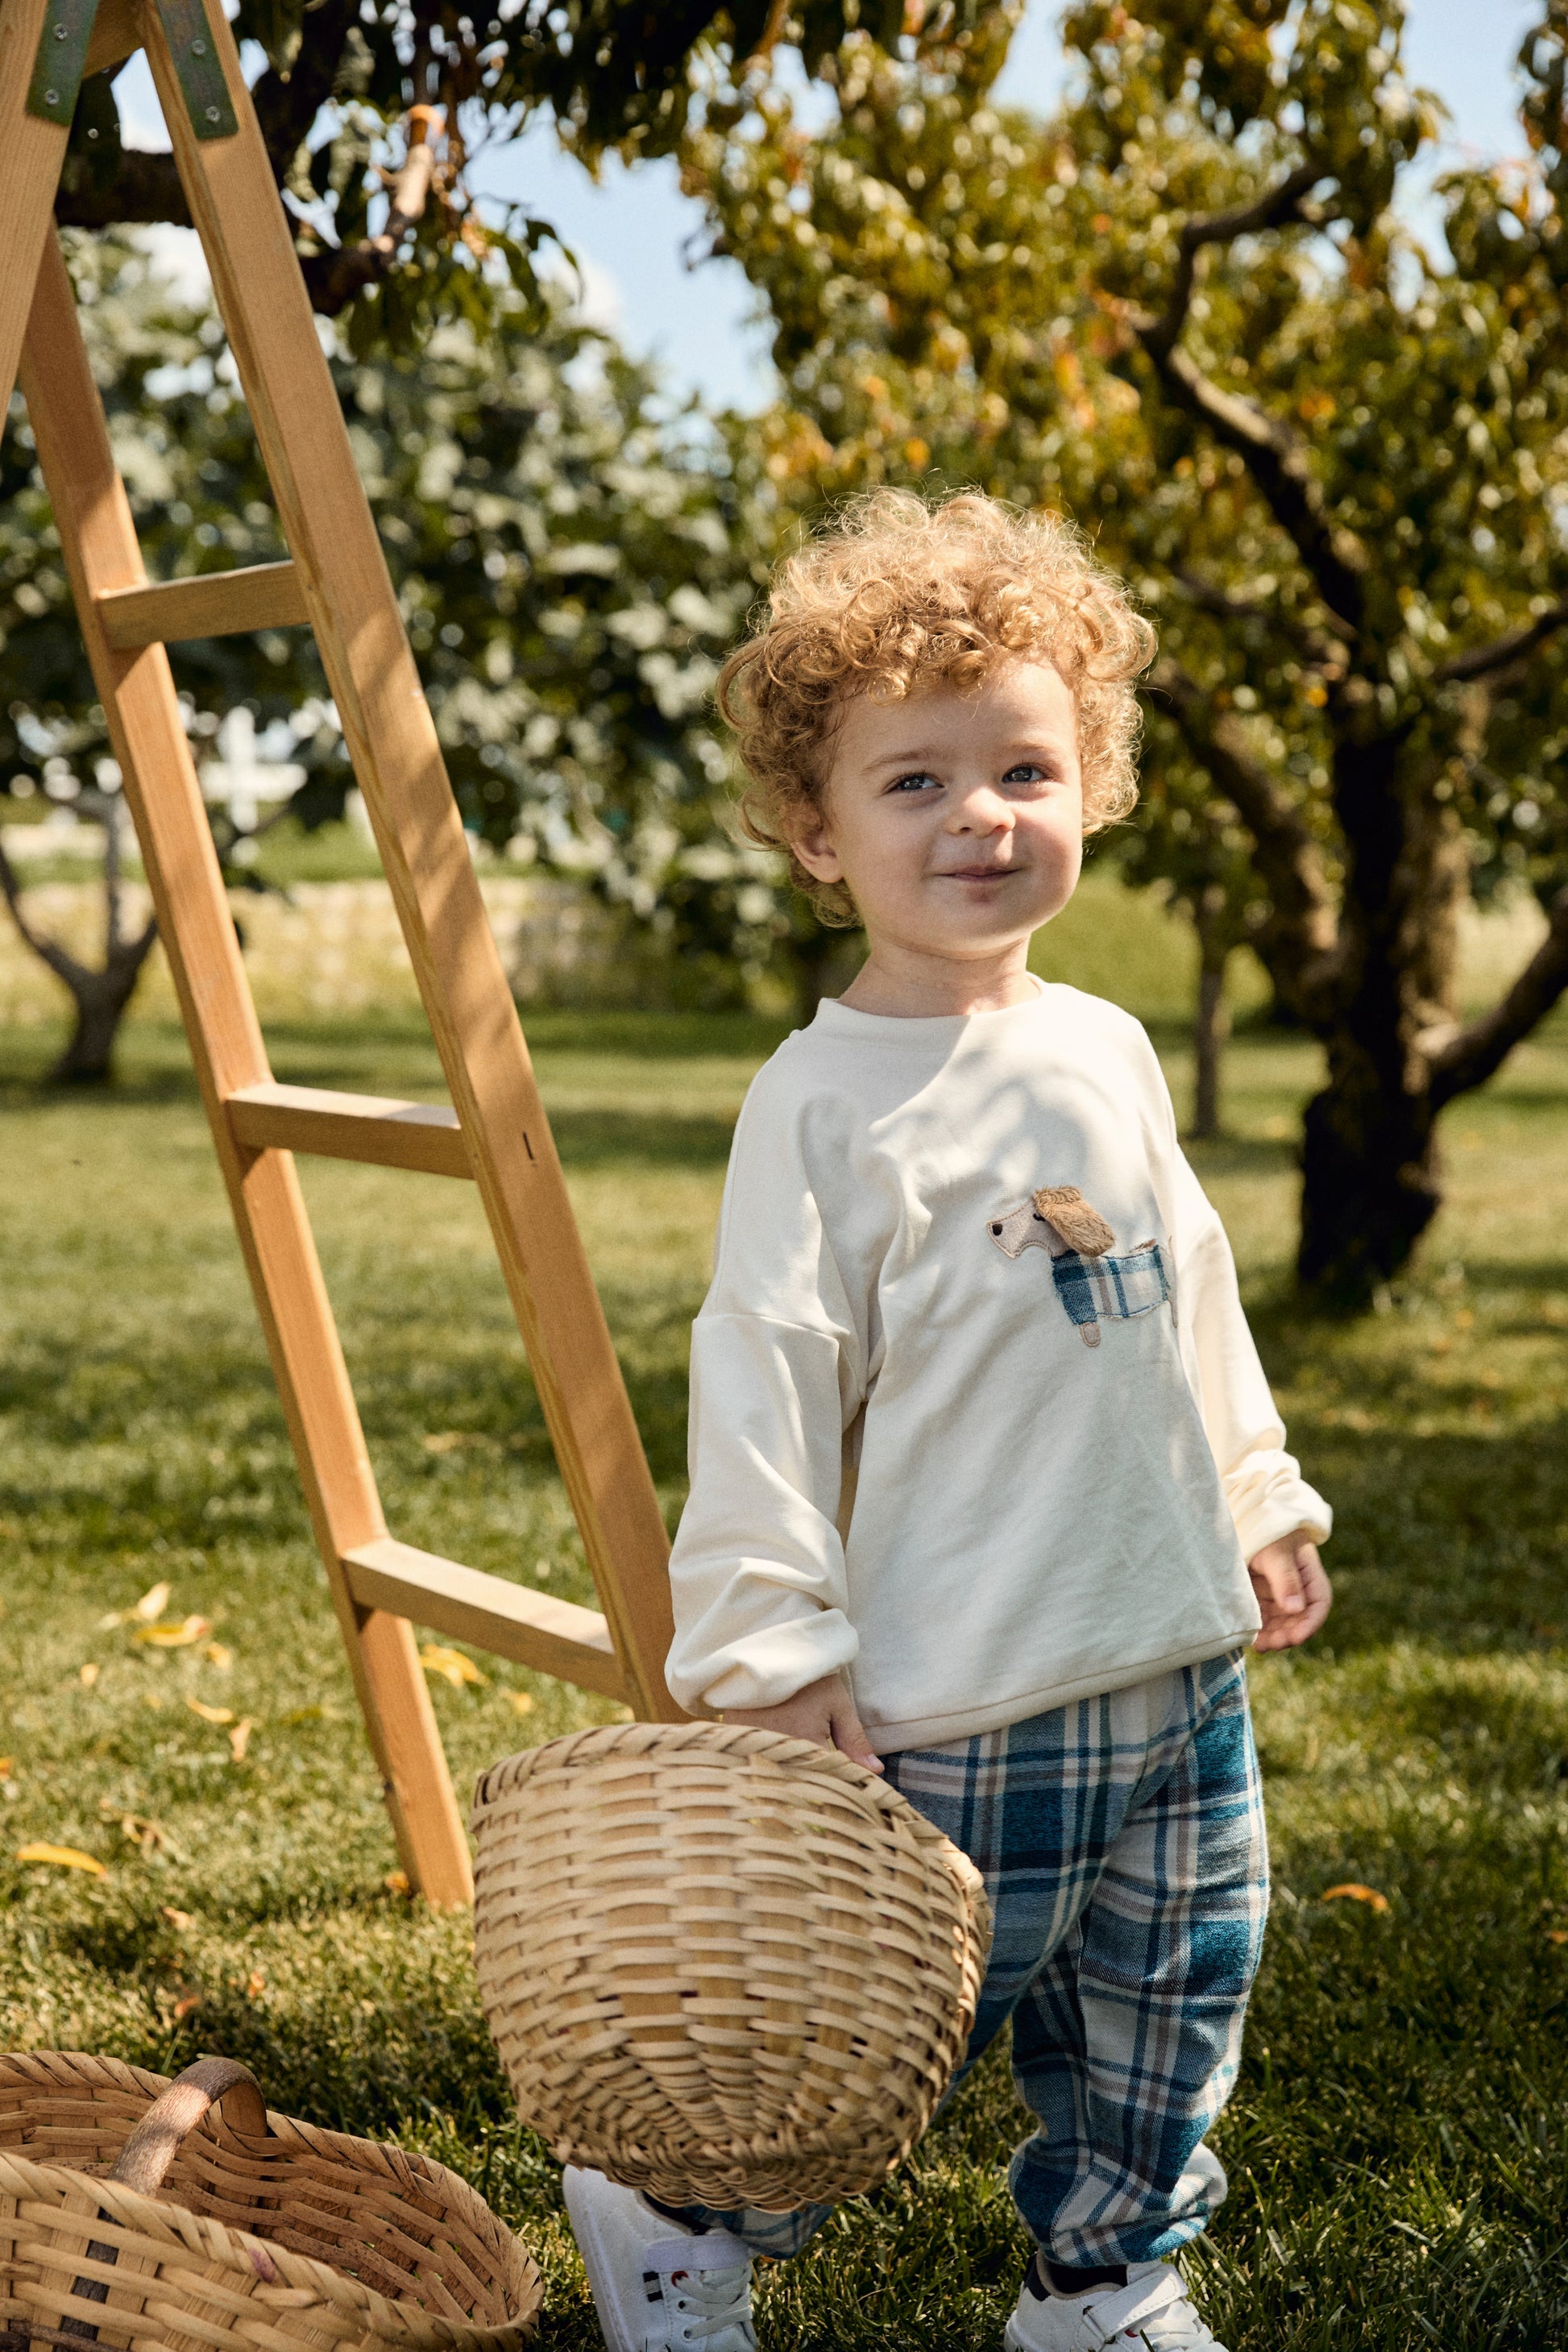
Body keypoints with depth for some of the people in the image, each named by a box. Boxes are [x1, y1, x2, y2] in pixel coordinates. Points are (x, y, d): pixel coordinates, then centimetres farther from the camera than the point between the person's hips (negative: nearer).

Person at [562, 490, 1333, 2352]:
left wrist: (1257, 1502, 21)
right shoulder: (827, 1099, -14)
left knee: (1167, 2022, 18)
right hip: (961, 1702, -7)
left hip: (1184, 1674, 7)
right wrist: (768, 1645, -19)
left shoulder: (1108, 1055, 8)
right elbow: (763, 1375, -16)